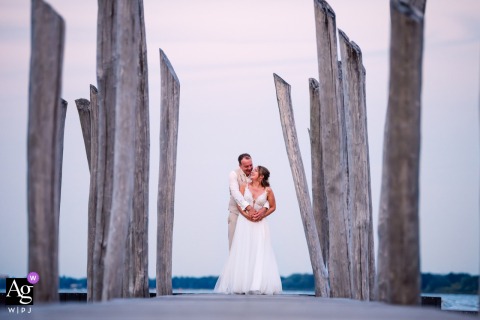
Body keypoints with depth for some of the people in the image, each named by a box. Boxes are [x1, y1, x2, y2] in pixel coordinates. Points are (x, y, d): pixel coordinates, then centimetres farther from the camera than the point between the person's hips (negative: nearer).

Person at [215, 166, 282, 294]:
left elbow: (273, 207, 7)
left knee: (259, 253, -4)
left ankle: (259, 284, 0)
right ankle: (241, 284, 3)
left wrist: (262, 215, -8)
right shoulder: (244, 186, 2)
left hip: (259, 224, -1)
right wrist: (247, 215, -14)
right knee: (243, 253, -1)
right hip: (244, 222, 1)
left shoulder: (268, 190, -1)